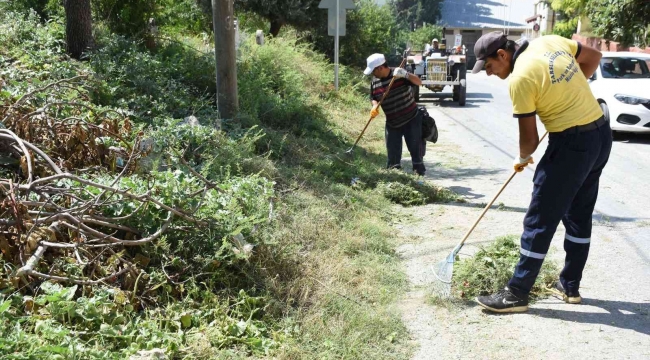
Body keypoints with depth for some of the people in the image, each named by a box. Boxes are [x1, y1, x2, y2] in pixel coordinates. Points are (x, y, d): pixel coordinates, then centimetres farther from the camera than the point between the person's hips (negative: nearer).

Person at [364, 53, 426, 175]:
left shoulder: (399, 74, -13)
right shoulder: (375, 82, 0)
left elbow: (419, 82, -16)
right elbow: (374, 98, 12)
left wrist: (406, 75, -33)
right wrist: (375, 107, -10)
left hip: (411, 120, -4)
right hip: (392, 124, 4)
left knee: (416, 149, 2)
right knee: (393, 153, 7)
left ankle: (420, 173, 11)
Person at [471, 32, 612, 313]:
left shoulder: (520, 78, -18)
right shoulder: (550, 41, 4)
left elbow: (529, 138, -11)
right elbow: (594, 57, 18)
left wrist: (522, 158, 9)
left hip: (572, 144, -9)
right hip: (601, 134, 9)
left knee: (540, 220, -2)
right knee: (580, 216, 17)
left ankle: (517, 294, 5)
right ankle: (570, 285, 28)